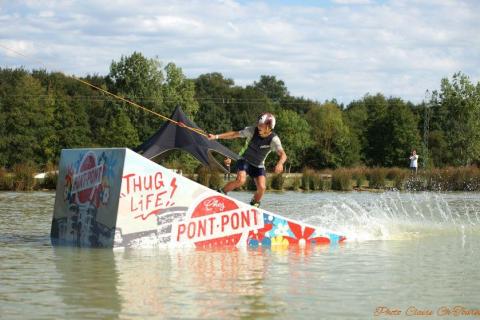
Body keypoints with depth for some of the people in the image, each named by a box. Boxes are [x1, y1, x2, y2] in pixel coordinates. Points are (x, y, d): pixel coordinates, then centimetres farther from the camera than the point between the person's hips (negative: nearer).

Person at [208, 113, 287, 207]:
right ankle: (221, 193, -6)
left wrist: (280, 163, -59)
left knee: (262, 188, -18)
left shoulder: (274, 139, -23)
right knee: (241, 180, -29)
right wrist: (216, 136, -13)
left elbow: (283, 155, -36)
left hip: (258, 166, 1)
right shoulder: (253, 130, -18)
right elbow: (234, 134, -8)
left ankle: (254, 205, 13)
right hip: (245, 161, -1)